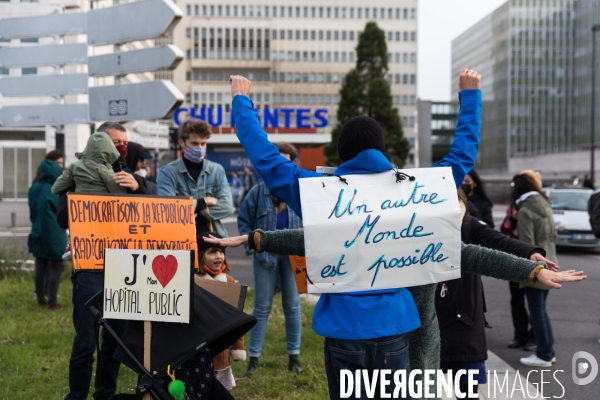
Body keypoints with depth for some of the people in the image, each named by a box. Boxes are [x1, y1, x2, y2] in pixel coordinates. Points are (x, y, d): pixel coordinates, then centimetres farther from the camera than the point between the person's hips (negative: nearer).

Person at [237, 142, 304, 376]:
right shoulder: (258, 192, -3)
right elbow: (244, 220, 5)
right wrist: (252, 245, -5)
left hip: (291, 255, 1)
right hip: (266, 255, -1)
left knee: (292, 305, 9)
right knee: (262, 308, 6)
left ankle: (293, 356, 20)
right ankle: (254, 357, 14)